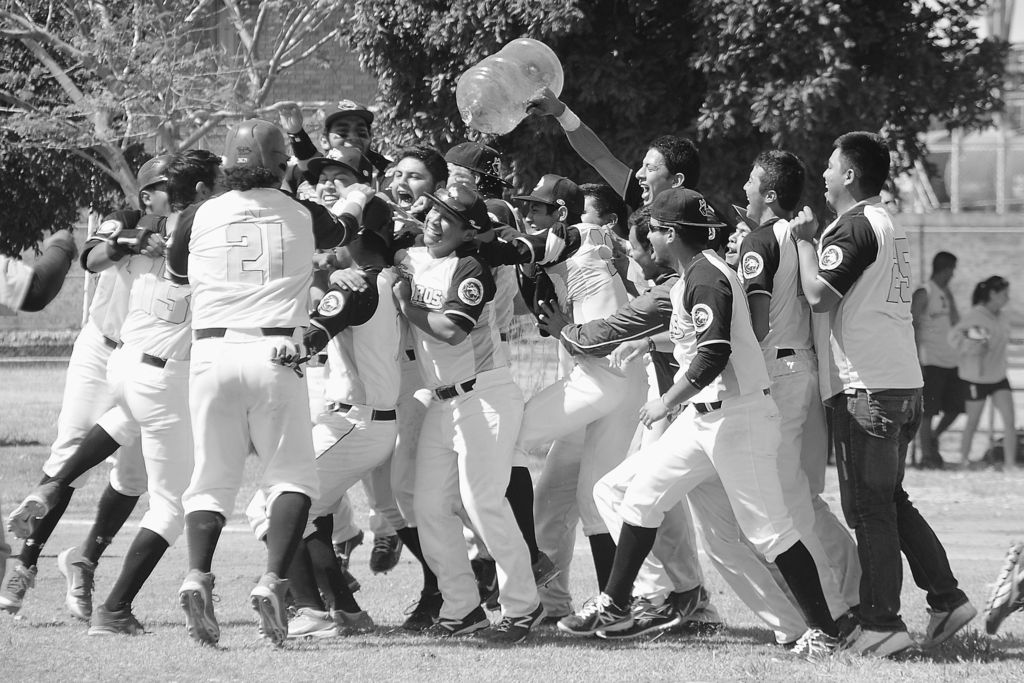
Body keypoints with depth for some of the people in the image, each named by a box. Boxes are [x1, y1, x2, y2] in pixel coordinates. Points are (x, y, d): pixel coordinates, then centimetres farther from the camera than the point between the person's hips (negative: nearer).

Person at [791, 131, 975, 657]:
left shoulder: (853, 227, -11)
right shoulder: (889, 227, 19)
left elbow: (820, 295, -20)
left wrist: (804, 240, -6)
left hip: (866, 387, -9)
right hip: (904, 383, 9)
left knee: (869, 507, -5)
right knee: (890, 501, 17)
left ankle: (882, 624, -6)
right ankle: (946, 598, 12)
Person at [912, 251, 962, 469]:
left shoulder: (947, 294, 15)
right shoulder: (924, 294, -6)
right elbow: (913, 327, -10)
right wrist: (916, 359, -14)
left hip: (951, 359, 7)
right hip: (931, 361, -7)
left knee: (955, 406, 6)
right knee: (928, 410, -4)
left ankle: (933, 437, 26)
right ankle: (926, 455, 1)